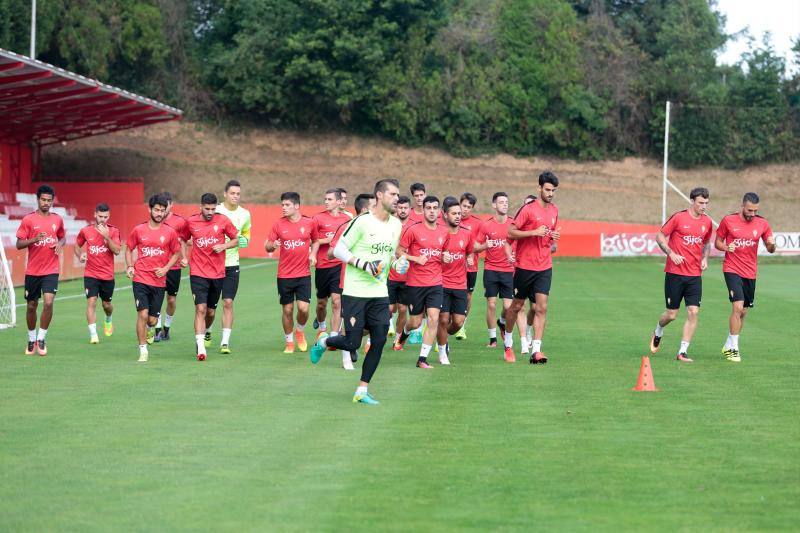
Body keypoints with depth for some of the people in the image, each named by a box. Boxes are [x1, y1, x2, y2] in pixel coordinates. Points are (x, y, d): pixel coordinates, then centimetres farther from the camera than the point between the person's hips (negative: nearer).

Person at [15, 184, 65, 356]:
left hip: (51, 270, 1)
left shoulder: (58, 219, 5)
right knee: (31, 306, 7)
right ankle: (31, 339, 27)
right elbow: (19, 244, -4)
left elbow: (62, 237, 22)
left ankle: (41, 338, -2)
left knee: (48, 302, -17)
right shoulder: (28, 219, -4)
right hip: (32, 271, -1)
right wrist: (34, 239, -21)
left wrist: (60, 244, -2)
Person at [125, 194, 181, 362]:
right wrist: (129, 267, -1)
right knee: (143, 314, -14)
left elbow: (176, 253, 12)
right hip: (141, 279, -1)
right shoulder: (138, 230, 1)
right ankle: (143, 351, -4)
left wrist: (166, 268, -3)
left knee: (153, 320, 5)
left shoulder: (170, 232, 1)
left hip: (159, 281, 1)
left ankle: (148, 329, 43)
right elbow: (129, 249, 14)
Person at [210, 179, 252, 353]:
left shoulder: (245, 214, 4)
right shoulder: (215, 211, -6)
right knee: (210, 308, 5)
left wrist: (244, 240, -1)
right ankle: (207, 333, 34)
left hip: (232, 265, 2)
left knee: (228, 303, -8)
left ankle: (225, 342, -5)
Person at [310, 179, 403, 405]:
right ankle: (323, 343, 28)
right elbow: (338, 249, -10)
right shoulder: (362, 221, -13)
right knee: (352, 343, -6)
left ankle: (362, 391, 7)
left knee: (379, 341, -3)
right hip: (355, 292, -6)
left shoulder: (396, 224, 9)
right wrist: (362, 263, -20)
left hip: (379, 293, 6)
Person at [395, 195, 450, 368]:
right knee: (415, 322, 6)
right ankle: (405, 332, 45)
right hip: (415, 283, -3)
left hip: (436, 283, 3)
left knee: (433, 319, -10)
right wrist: (416, 259, -16)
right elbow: (399, 251, -3)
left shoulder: (444, 232, 7)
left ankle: (422, 359, -4)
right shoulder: (413, 230, -7)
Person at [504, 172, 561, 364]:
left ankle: (536, 350, -9)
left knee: (541, 307, -7)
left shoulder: (554, 211, 9)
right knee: (517, 305, 9)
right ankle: (508, 341, 33)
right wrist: (535, 232, -21)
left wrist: (554, 237, 4)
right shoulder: (528, 209, -11)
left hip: (544, 267, 4)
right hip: (525, 266, -4)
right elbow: (511, 232, -13)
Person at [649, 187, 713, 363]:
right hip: (675, 273, -4)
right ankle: (658, 333, 37)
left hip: (695, 275, 4)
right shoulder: (679, 218, -8)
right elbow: (660, 236, -2)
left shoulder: (707, 222, 7)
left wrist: (705, 258, 6)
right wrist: (671, 253, -15)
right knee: (672, 314, 3)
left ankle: (683, 352, -1)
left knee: (693, 312, -8)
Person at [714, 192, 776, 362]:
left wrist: (772, 244, -15)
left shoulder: (762, 224, 2)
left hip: (750, 273, 4)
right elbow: (717, 242, 6)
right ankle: (734, 348, -11)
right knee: (738, 306, -19)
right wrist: (726, 248, -17)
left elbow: (770, 249, 9)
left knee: (743, 312, 10)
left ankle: (728, 347, 26)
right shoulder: (728, 221, -5)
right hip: (732, 270, -4)